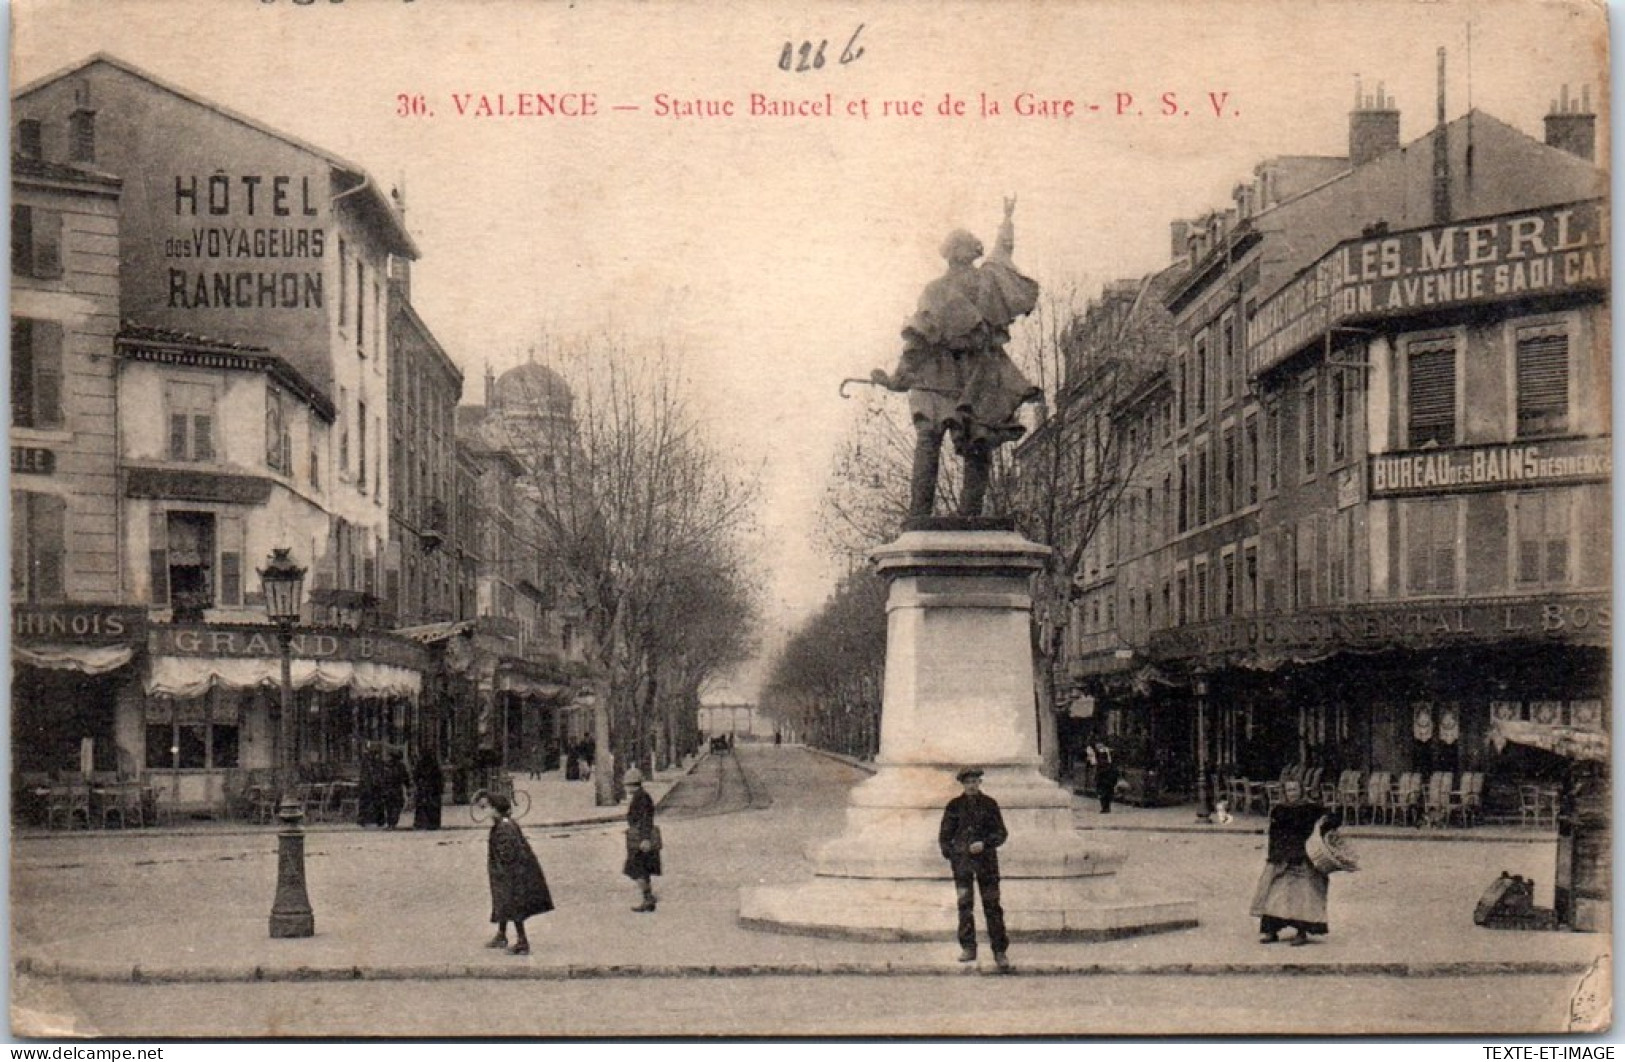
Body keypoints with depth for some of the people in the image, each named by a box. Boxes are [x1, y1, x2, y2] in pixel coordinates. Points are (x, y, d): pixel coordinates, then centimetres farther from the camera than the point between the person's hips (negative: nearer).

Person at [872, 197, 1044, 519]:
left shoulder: (934, 291, -6)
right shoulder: (990, 278, 1)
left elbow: (917, 342, -9)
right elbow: (1004, 249, 23)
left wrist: (896, 378, -3)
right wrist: (1008, 219, 42)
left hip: (938, 382, -2)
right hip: (980, 383, 2)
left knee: (927, 445, -2)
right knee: (979, 452, 7)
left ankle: (918, 516, -11)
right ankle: (969, 517, 1)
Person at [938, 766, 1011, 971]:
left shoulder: (989, 804, 5)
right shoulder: (954, 806, 6)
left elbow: (1001, 833, 3)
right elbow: (944, 835, 11)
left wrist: (984, 843, -13)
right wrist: (950, 855, -1)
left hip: (986, 858, 0)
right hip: (962, 859, 1)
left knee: (992, 904, -2)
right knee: (965, 903, -7)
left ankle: (1000, 951, 2)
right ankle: (968, 948, -2)